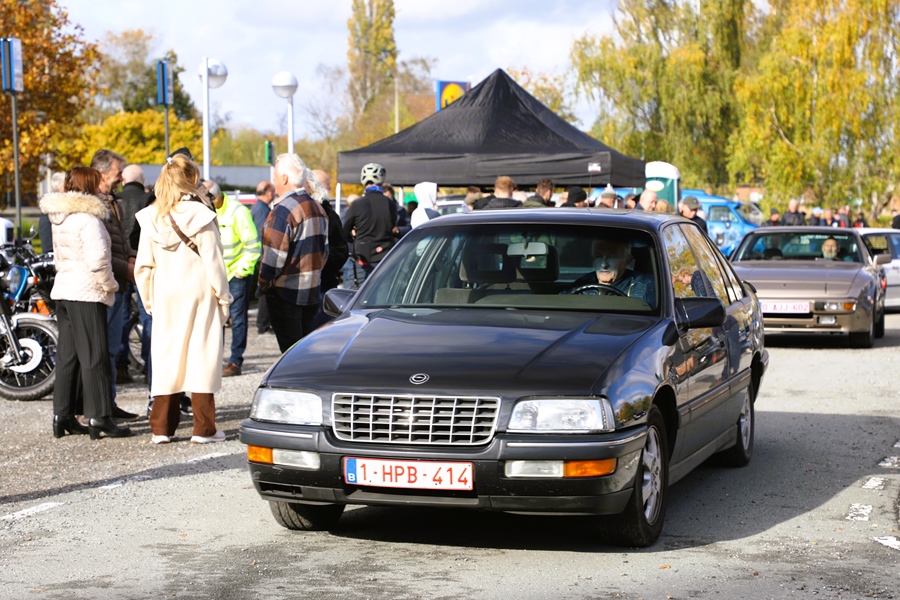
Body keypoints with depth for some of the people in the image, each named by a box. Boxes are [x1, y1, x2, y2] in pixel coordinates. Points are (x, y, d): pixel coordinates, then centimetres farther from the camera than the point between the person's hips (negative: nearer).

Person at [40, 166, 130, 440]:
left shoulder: (59, 218, 14)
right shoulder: (87, 218, -14)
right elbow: (98, 258, -21)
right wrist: (109, 285, -7)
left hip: (63, 289, 9)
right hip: (86, 293, -9)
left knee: (68, 355, 12)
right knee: (94, 356, -5)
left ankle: (63, 416, 15)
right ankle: (99, 417, -4)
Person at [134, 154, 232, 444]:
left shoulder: (151, 217, 2)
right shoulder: (199, 215, -9)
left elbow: (143, 266, 5)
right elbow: (212, 261, -10)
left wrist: (148, 300, 14)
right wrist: (223, 297, -1)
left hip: (164, 297, 4)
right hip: (198, 295, -3)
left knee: (166, 358, 9)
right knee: (201, 355, 2)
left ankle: (161, 428, 10)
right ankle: (204, 428, 3)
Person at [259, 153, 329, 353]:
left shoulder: (285, 209, -17)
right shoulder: (318, 208, 10)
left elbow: (274, 254, -20)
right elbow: (324, 250, 16)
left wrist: (264, 283, -8)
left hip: (286, 291, -8)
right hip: (312, 290, 8)